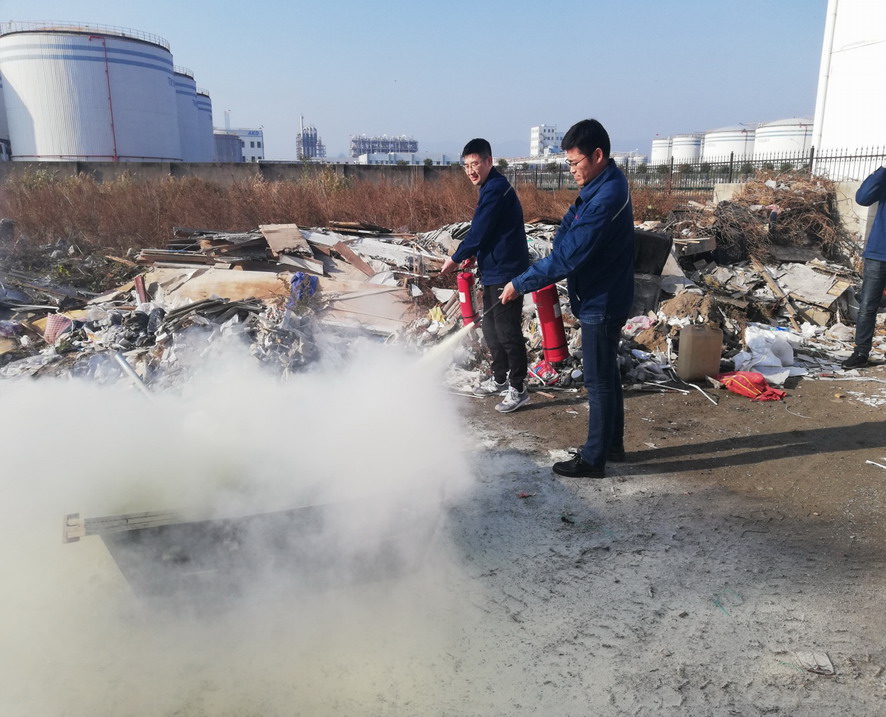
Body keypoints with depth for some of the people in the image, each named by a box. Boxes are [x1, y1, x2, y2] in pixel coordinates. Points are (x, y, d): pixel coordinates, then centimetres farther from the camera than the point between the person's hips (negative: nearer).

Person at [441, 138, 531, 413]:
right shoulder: (492, 187, 15)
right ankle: (500, 378, 31)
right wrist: (475, 255, 10)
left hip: (506, 272, -11)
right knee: (490, 327, 17)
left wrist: (456, 259, -5)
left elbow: (478, 232, -17)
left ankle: (518, 389, 6)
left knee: (507, 331, -4)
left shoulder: (495, 189, -17)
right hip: (494, 270, 11)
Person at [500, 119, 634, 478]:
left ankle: (593, 459, 13)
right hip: (603, 299, 10)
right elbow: (568, 229, 8)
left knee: (599, 381, 0)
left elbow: (568, 257, -26)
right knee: (607, 374, 18)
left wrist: (520, 284, -19)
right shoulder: (599, 187, 8)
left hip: (601, 303, -10)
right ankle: (612, 444, 33)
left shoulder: (607, 197, -24)